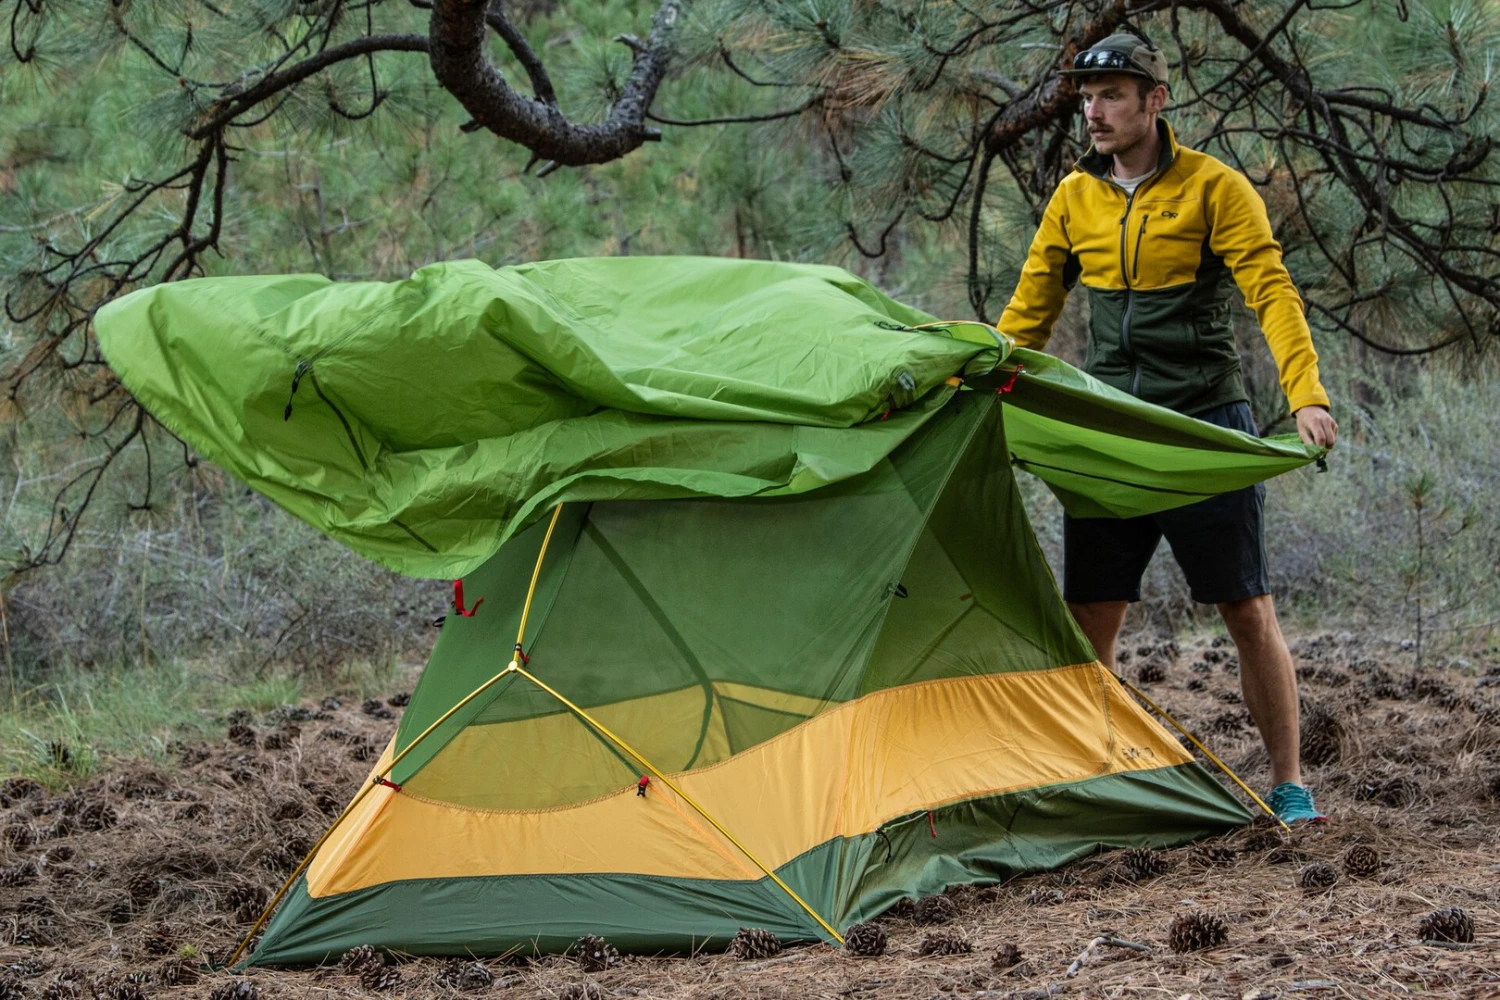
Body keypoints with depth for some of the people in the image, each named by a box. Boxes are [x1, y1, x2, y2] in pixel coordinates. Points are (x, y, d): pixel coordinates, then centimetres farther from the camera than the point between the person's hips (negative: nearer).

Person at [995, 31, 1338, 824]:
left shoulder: (1214, 188, -5)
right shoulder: (1074, 199, 8)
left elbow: (1271, 292, -13)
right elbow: (1029, 312, 15)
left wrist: (1306, 394, -26)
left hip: (1206, 430, -4)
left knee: (1249, 613, -2)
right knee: (1089, 618, 1)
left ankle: (1288, 786, 7)